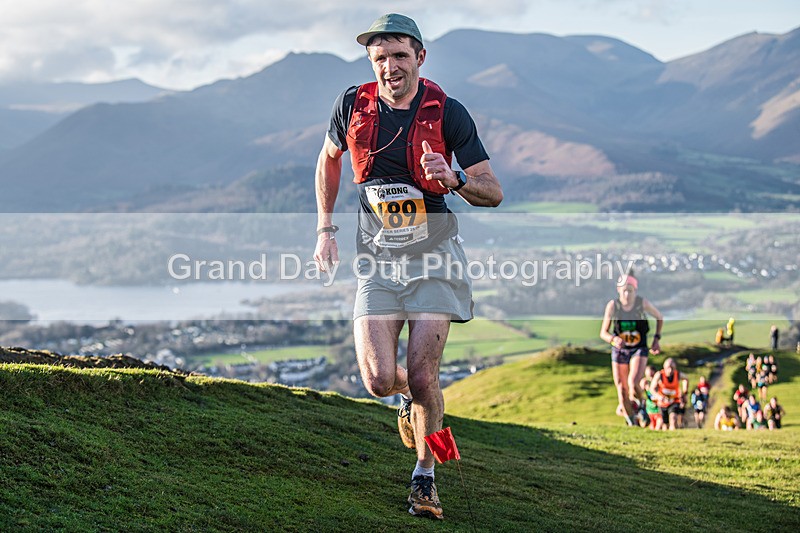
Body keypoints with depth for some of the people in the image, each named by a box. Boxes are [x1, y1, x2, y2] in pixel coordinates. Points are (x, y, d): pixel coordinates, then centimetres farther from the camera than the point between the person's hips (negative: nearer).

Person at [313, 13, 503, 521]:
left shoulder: (448, 113, -9)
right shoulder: (354, 104, -3)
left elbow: (494, 192, -5)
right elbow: (329, 159, 18)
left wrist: (453, 179, -26)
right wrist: (325, 229, 13)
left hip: (432, 250, -2)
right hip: (376, 251, 2)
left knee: (422, 376, -9)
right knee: (380, 380, -9)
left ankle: (425, 477, 15)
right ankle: (410, 397, 30)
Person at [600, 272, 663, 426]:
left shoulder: (642, 303, -15)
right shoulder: (612, 305, -14)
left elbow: (660, 318, 4)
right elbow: (603, 332, -11)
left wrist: (657, 339, -3)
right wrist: (613, 339, -32)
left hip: (639, 350, -1)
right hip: (619, 350, 1)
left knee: (633, 383, -25)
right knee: (622, 391, 0)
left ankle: (637, 402, 10)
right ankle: (631, 423, 21)